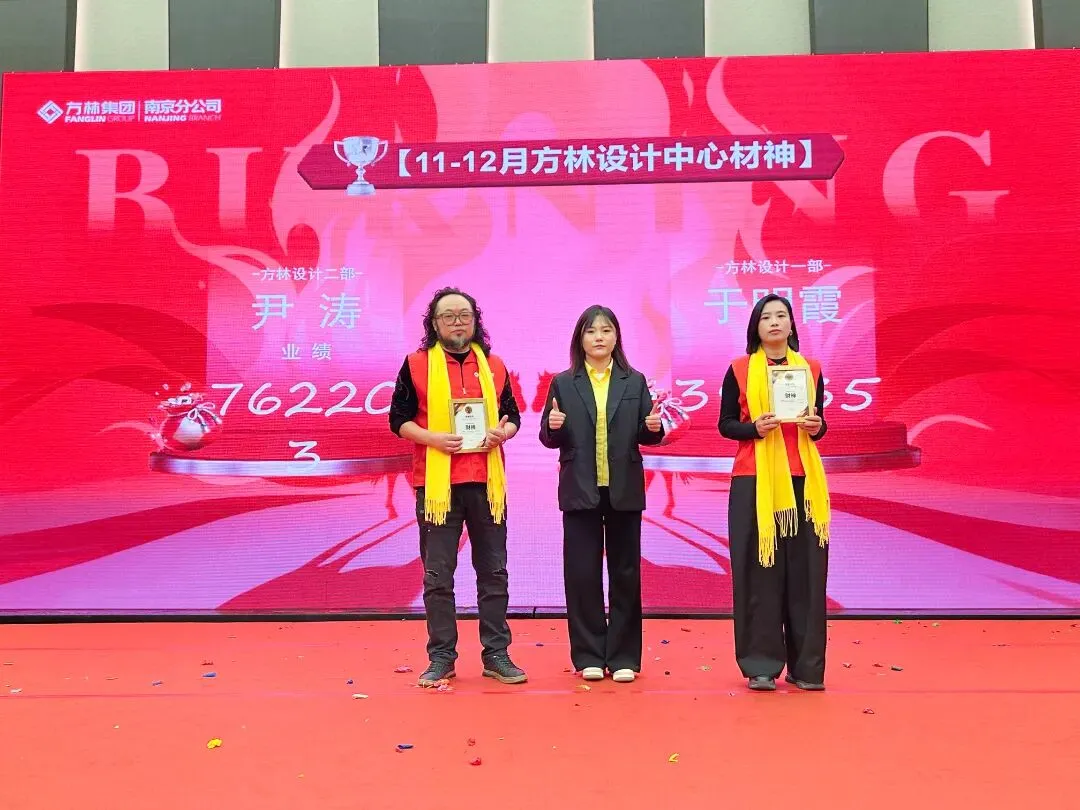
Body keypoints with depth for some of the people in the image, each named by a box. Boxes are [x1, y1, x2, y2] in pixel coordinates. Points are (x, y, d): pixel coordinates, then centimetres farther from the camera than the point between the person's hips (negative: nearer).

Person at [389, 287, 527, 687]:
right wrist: (432, 438, -15)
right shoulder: (416, 365, 3)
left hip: (486, 482, 3)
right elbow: (399, 419, 2)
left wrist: (502, 432, -6)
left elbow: (512, 416, 16)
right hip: (436, 482, -2)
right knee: (438, 575, 3)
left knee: (493, 572, 7)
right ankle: (441, 658, 15)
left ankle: (496, 655, 18)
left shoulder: (494, 366, 11)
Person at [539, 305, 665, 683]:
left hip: (624, 491, 1)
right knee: (582, 573, 3)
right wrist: (553, 426, -16)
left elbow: (645, 436, 7)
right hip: (580, 491, 0)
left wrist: (654, 428, -14)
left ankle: (623, 656, 16)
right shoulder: (563, 383, 6)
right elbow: (550, 440, 5)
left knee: (625, 573, 6)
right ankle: (589, 656, 15)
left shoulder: (634, 382, 7)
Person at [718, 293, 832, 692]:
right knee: (759, 569, -2)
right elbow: (725, 424, 3)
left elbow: (819, 422, 16)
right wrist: (755, 427, -15)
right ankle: (761, 664, 6)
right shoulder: (739, 370, 3)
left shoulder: (810, 368, 10)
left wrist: (817, 426, -7)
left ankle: (806, 665, 9)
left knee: (805, 569, 1)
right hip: (754, 481, -2)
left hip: (802, 481, 2)